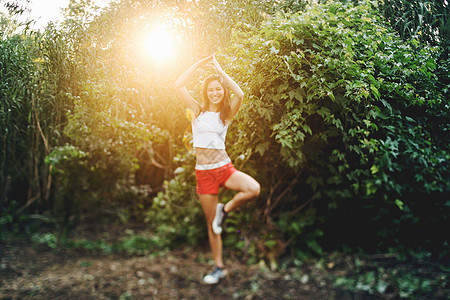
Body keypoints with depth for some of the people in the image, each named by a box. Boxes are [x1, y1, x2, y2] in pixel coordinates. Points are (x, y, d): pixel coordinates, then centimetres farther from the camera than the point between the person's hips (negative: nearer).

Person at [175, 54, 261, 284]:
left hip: (225, 168, 0)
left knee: (254, 189, -29)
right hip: (204, 172, 0)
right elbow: (179, 85, -5)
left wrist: (219, 69, -11)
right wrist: (199, 63, -4)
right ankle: (219, 267, 23)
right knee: (211, 223, 7)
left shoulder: (227, 114, 4)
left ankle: (225, 210, 0)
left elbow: (239, 94, -16)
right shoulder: (197, 111, 5)